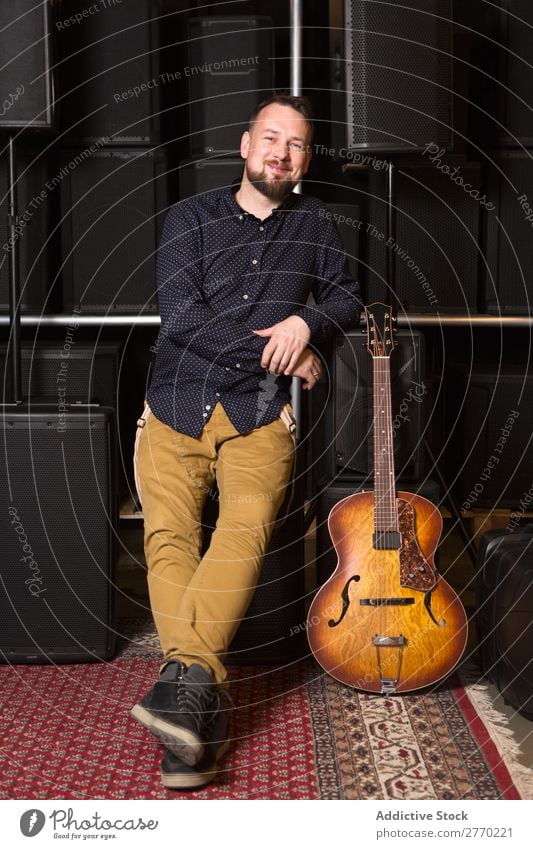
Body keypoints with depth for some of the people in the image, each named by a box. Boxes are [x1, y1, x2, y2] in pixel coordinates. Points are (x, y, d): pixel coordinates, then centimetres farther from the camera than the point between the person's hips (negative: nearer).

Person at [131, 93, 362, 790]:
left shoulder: (314, 223, 15)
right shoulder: (191, 217, 7)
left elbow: (347, 296, 22)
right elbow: (181, 315, -6)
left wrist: (306, 322, -2)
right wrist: (281, 353, -6)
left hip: (257, 413, 0)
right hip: (175, 408, 0)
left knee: (246, 527, -26)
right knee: (168, 537, -18)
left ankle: (184, 675, -33)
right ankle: (206, 700, -21)